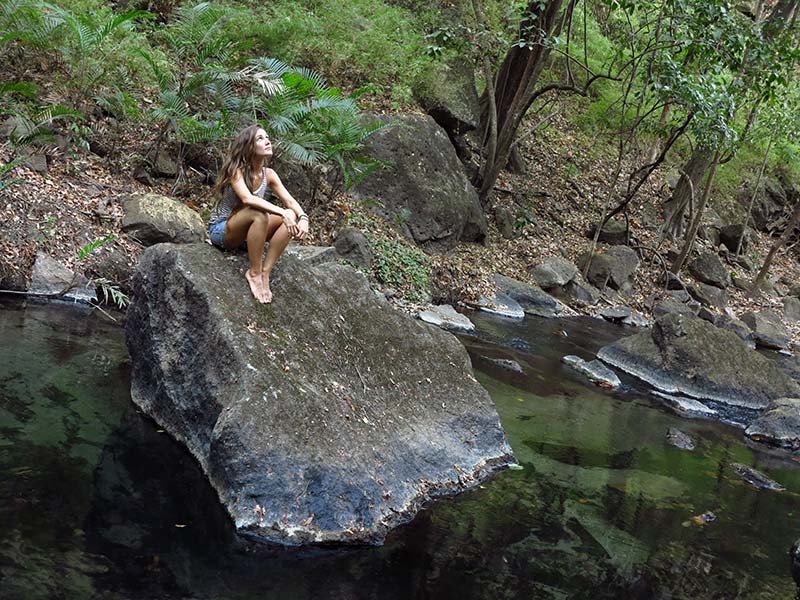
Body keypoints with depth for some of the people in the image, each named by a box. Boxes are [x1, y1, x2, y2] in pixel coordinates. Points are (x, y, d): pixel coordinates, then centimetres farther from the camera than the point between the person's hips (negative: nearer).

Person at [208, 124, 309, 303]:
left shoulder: (268, 174, 0)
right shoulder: (236, 170, -19)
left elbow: (290, 201, -7)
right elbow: (247, 199, -37)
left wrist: (303, 217, -29)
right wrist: (282, 212, -44)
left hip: (245, 232, 6)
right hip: (220, 230, -6)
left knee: (291, 216, -16)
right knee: (259, 214, -36)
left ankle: (265, 272, -20)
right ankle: (254, 273, -24)